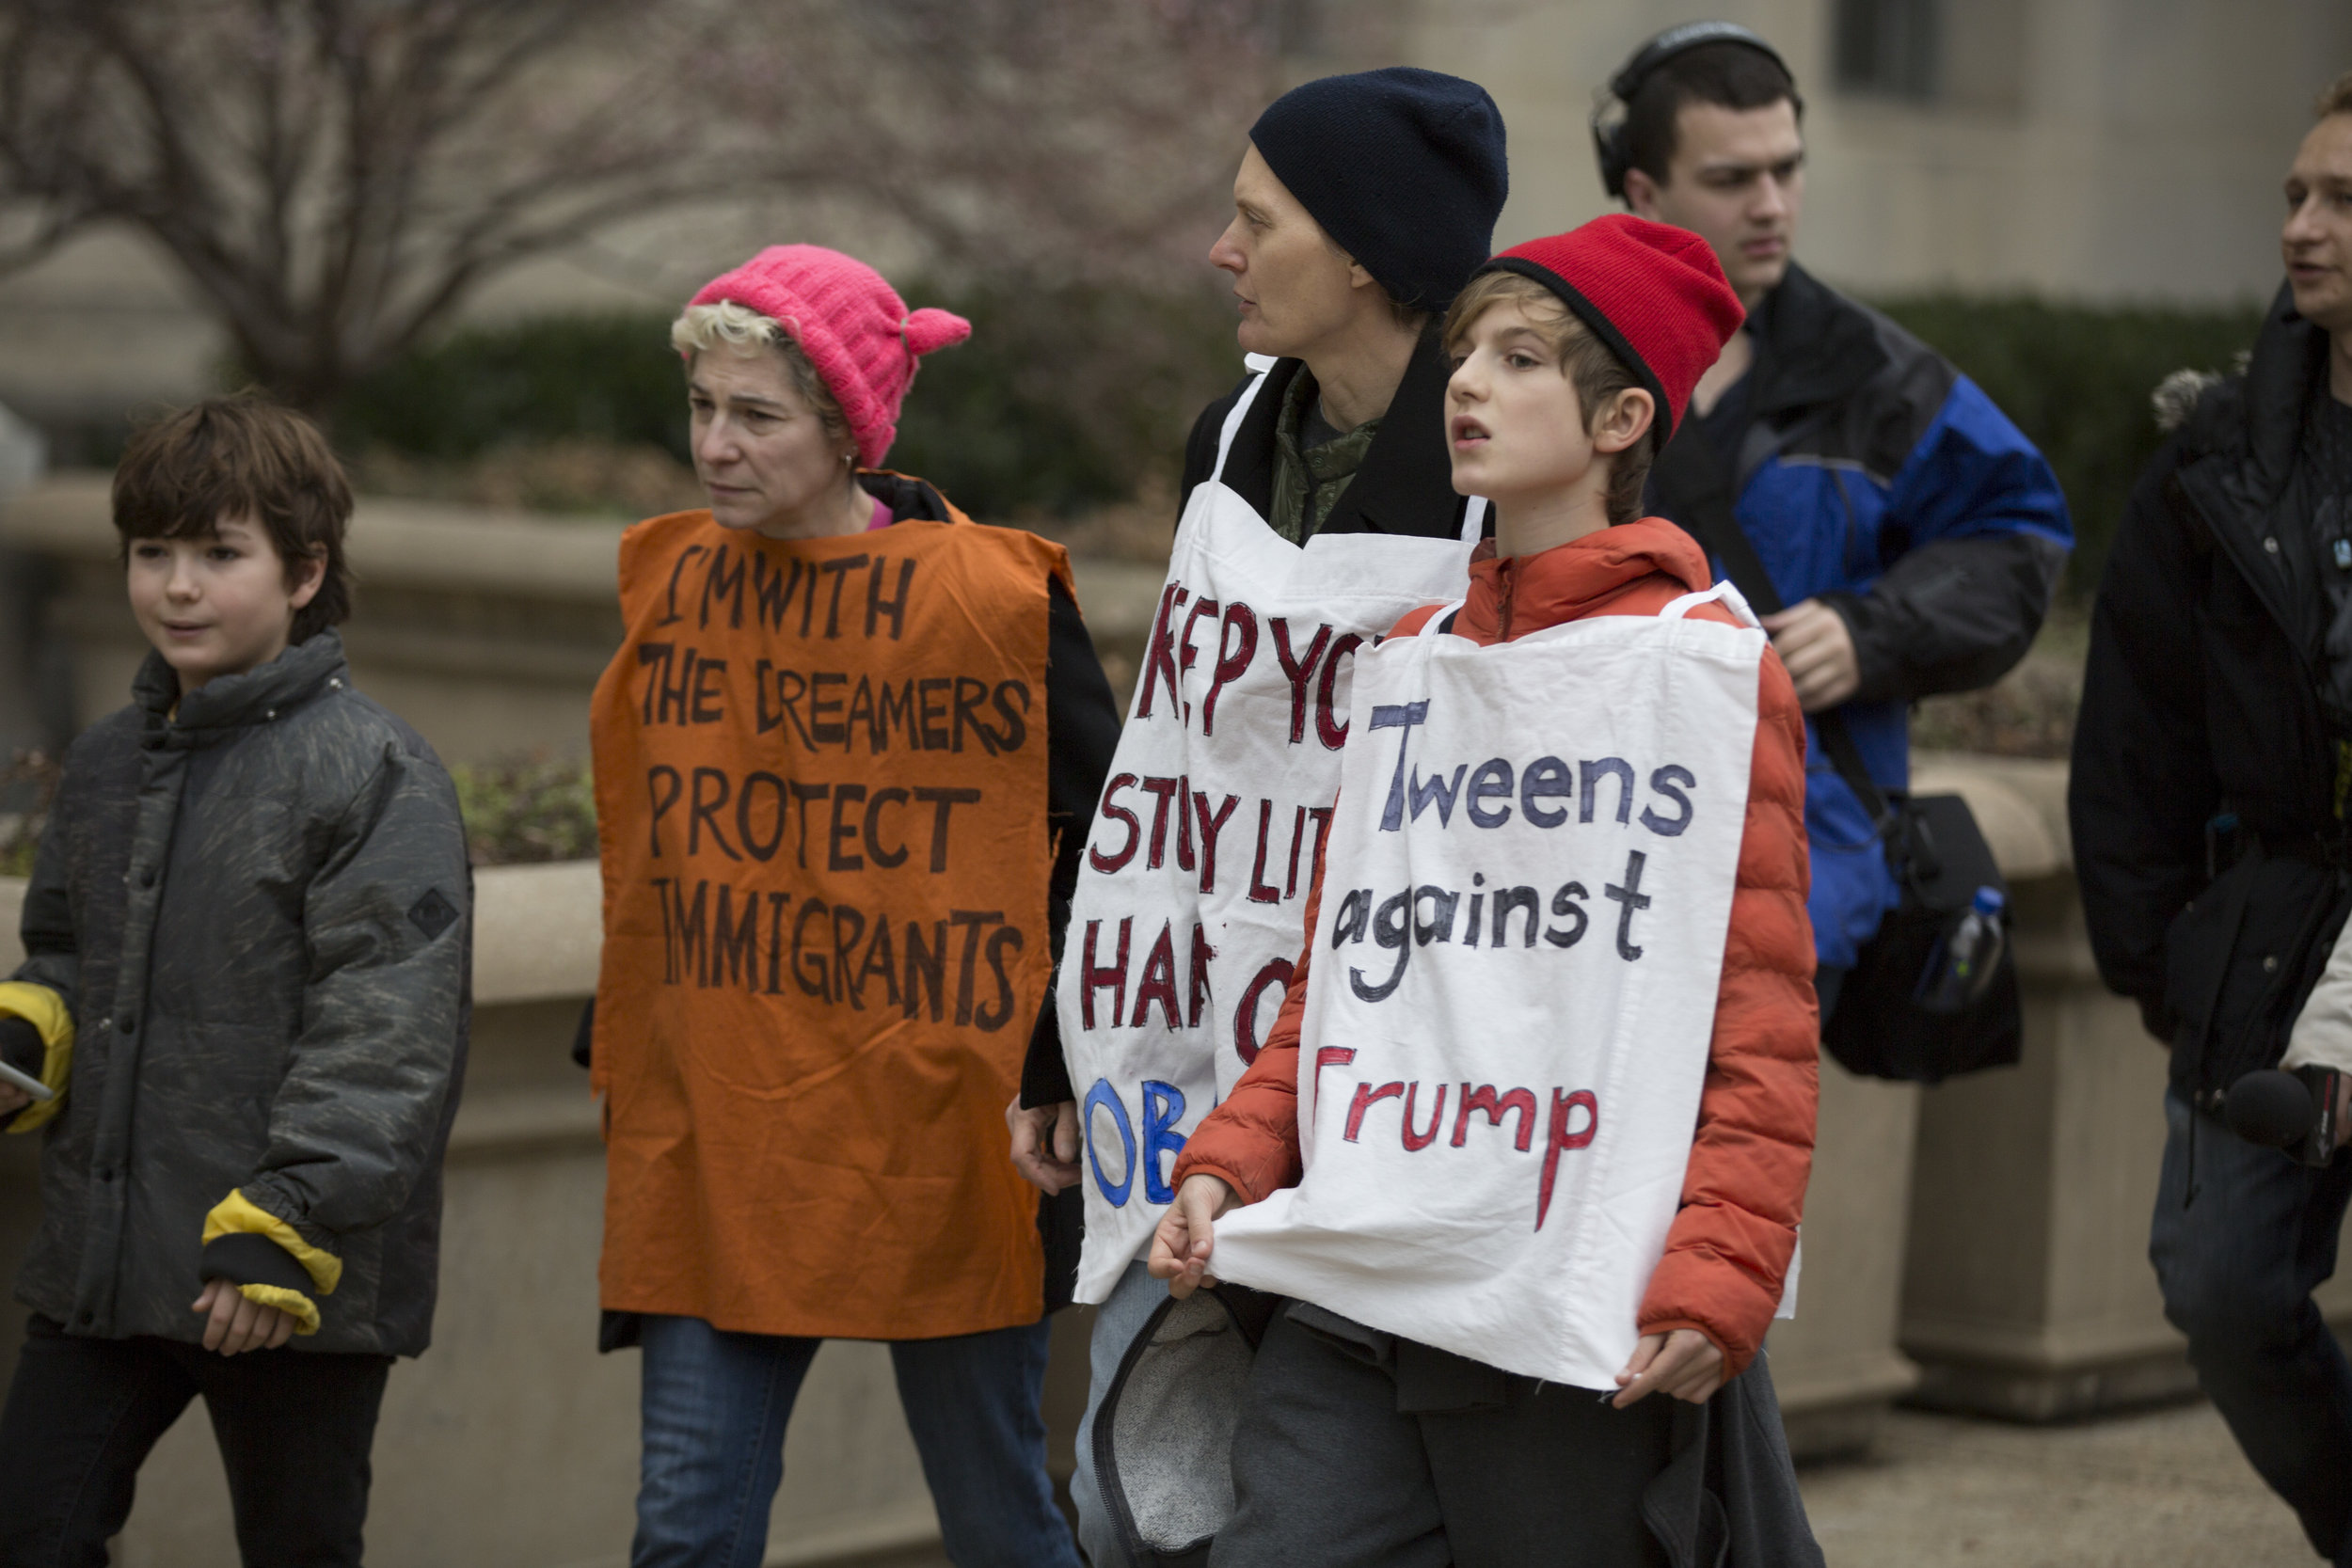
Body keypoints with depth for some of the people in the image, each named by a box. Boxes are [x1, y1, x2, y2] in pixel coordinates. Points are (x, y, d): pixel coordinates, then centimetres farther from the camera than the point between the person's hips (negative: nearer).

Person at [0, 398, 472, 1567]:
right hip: (102, 1266, 7)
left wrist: (285, 1230, -22)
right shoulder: (106, 763, 13)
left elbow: (382, 1031, -17)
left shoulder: (372, 775, -11)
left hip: (294, 1294, -7)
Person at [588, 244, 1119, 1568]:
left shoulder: (994, 597, -9)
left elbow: (1111, 835, -1)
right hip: (714, 1148, 4)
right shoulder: (674, 580, 6)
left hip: (937, 1145, -4)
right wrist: (619, 1051, 16)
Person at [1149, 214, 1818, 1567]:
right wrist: (1231, 1163, 7)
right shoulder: (1410, 667, 16)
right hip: (1349, 1306, 5)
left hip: (1569, 1336, -5)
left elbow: (1764, 1015, -7)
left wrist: (1716, 1277, -17)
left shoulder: (1710, 669, -3)